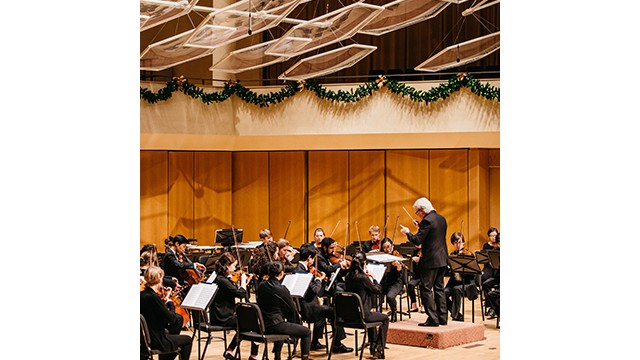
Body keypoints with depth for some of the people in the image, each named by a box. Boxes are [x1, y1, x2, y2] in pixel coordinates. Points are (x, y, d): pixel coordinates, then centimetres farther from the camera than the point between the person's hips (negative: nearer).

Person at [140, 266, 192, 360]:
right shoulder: (153, 297, -24)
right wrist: (169, 301, -4)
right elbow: (171, 318, -18)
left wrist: (164, 299, 8)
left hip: (145, 338, 8)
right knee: (187, 340, 11)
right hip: (156, 341, -8)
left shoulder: (142, 295, 1)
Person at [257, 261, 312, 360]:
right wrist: (293, 321, 11)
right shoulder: (281, 289, -18)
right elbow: (292, 309, -7)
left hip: (262, 325, 7)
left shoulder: (261, 286, 0)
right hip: (275, 325, -7)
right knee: (307, 332, 6)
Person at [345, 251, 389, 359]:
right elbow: (377, 291, -8)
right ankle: (379, 348, 16)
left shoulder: (348, 276, 1)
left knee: (372, 315, 37)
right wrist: (373, 279, 6)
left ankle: (373, 345, 44)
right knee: (385, 318, 18)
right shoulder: (362, 278, -21)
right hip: (362, 315, -7)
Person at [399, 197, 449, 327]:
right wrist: (420, 227, 19)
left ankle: (433, 319, -6)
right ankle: (443, 317, 17)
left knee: (426, 289, -3)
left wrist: (407, 232, -2)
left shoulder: (427, 221, -17)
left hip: (431, 261, -9)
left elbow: (417, 241, -17)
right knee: (439, 288, 15)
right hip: (442, 259, 9)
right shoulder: (441, 219, 11)